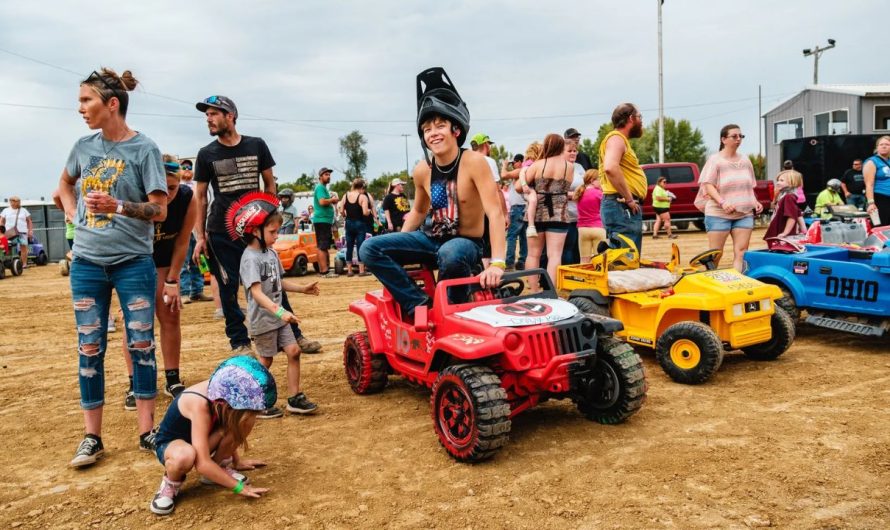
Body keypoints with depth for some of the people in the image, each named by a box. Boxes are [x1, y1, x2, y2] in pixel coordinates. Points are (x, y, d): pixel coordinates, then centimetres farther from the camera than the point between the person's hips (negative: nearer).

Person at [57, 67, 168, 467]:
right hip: (87, 263, 4)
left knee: (141, 344, 3)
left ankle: (147, 431, 16)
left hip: (133, 262, -4)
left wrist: (117, 206, -25)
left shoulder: (144, 149, -7)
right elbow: (65, 184, 25)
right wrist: (74, 216, 9)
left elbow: (159, 211, -10)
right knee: (89, 348, 6)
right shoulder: (84, 146, 6)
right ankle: (91, 437, 17)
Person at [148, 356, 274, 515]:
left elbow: (231, 431, 5)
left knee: (246, 421, -19)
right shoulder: (199, 404, -38)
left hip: (199, 439, 6)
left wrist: (236, 461, 13)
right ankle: (170, 483, -8)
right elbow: (202, 463, -38)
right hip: (169, 444, -6)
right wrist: (239, 487, -31)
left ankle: (219, 468, 3)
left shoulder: (220, 390, -18)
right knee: (185, 456, -43)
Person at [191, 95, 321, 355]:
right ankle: (240, 343, 13)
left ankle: (293, 335, 11)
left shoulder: (256, 146, 3)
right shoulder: (207, 154, 3)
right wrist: (200, 237, 0)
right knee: (228, 289, 2)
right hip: (221, 234, 0)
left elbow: (269, 184, 11)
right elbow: (200, 197, 5)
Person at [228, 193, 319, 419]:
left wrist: (303, 289, 12)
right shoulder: (250, 258, -20)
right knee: (266, 361, 4)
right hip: (262, 320, -7)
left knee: (293, 351, 3)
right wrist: (279, 311, -40)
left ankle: (294, 398, 12)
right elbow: (257, 292, -30)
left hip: (278, 317, 7)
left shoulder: (271, 253, 7)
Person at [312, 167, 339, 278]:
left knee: (323, 247, 13)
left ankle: (322, 269, 18)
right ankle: (324, 271, -12)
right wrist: (333, 200, -9)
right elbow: (322, 202, -23)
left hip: (325, 220, 10)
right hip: (322, 220, -10)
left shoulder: (324, 188, 21)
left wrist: (332, 200, 8)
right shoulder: (320, 187, -10)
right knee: (322, 247, -11)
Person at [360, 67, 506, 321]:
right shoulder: (422, 170, -1)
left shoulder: (473, 161, -18)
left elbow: (495, 213, -25)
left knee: (451, 254, -42)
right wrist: (394, 249, 9)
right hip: (430, 239, 6)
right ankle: (419, 304, -17)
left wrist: (497, 263, -37)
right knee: (370, 249, -12)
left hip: (465, 243, -5)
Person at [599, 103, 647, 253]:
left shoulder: (622, 140, 24)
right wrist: (628, 198, -21)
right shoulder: (616, 138, -8)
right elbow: (610, 168, -26)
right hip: (621, 208, -11)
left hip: (629, 209, 11)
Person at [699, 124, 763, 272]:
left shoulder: (745, 161, 15)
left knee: (741, 252, -3)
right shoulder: (715, 160, -2)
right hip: (718, 214, -5)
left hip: (744, 214, 5)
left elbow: (749, 187, 22)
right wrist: (722, 202, -22)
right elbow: (708, 185, -9)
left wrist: (755, 202, 5)